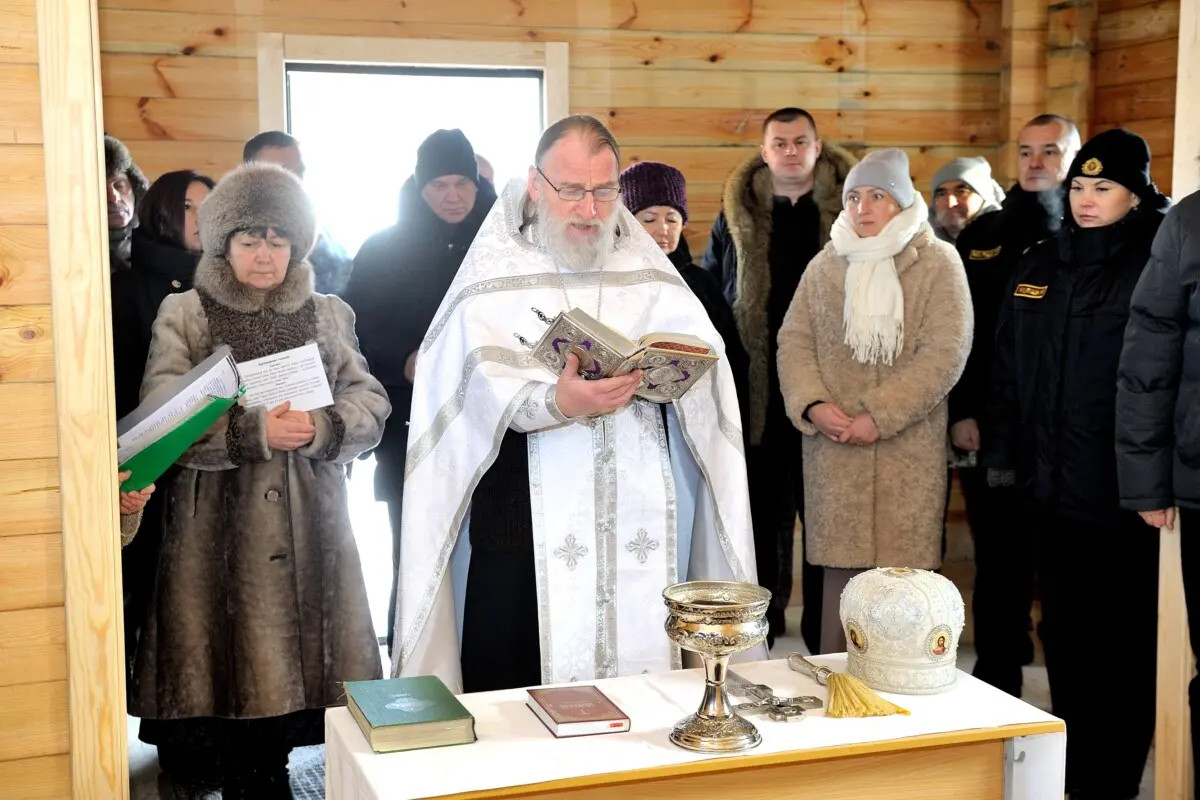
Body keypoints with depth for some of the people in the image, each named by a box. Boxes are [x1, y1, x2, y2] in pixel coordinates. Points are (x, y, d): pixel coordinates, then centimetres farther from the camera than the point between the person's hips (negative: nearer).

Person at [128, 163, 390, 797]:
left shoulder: (328, 315, 14)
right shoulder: (182, 314, 5)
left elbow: (371, 404, 5)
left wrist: (319, 428, -15)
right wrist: (253, 430, -18)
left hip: (310, 527, 2)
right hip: (218, 531, -2)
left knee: (294, 678, 1)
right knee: (236, 684, -1)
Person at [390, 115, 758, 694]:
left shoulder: (648, 270, 14)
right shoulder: (494, 274, 4)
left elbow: (706, 357, 2)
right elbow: (475, 387, -11)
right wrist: (556, 403, -27)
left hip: (638, 525, 3)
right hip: (526, 522, -2)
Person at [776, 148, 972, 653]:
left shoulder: (938, 264, 1)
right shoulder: (826, 265, 13)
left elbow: (945, 353, -8)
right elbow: (794, 340, 10)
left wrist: (879, 415, -13)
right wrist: (812, 405, -8)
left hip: (908, 449, -2)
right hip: (834, 447, 3)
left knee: (902, 569, -2)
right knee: (840, 565, 2)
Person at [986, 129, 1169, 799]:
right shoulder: (1039, 266, 11)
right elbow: (1010, 368, 16)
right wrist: (1004, 451, 12)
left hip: (1123, 493, -6)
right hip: (1052, 486, 6)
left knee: (1126, 637, 6)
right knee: (1065, 631, 14)